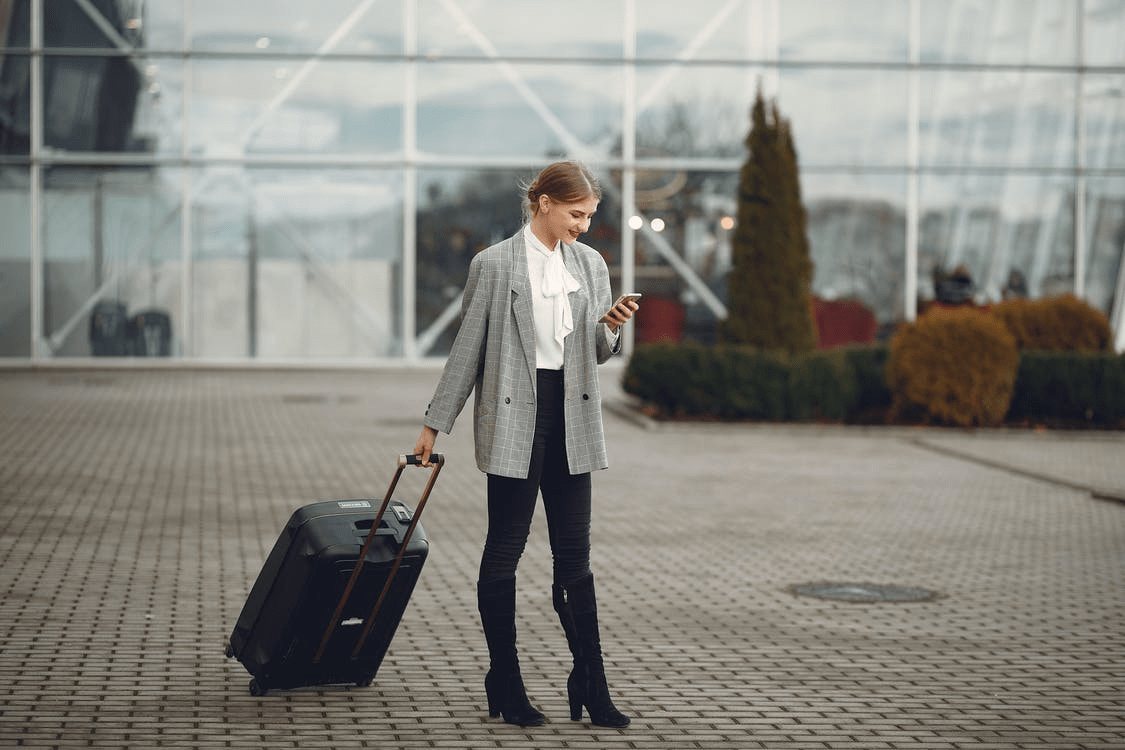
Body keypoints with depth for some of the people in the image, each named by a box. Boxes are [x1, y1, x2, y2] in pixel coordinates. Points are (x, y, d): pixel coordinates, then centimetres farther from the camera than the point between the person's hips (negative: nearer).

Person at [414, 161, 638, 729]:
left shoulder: (590, 264, 10)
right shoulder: (494, 264, -4)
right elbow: (467, 348, 0)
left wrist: (611, 329, -7)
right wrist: (435, 423, 1)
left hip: (571, 420, 4)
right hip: (514, 420, -4)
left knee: (575, 555, 5)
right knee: (504, 550, 2)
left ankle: (590, 687, 9)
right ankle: (505, 686, 12)